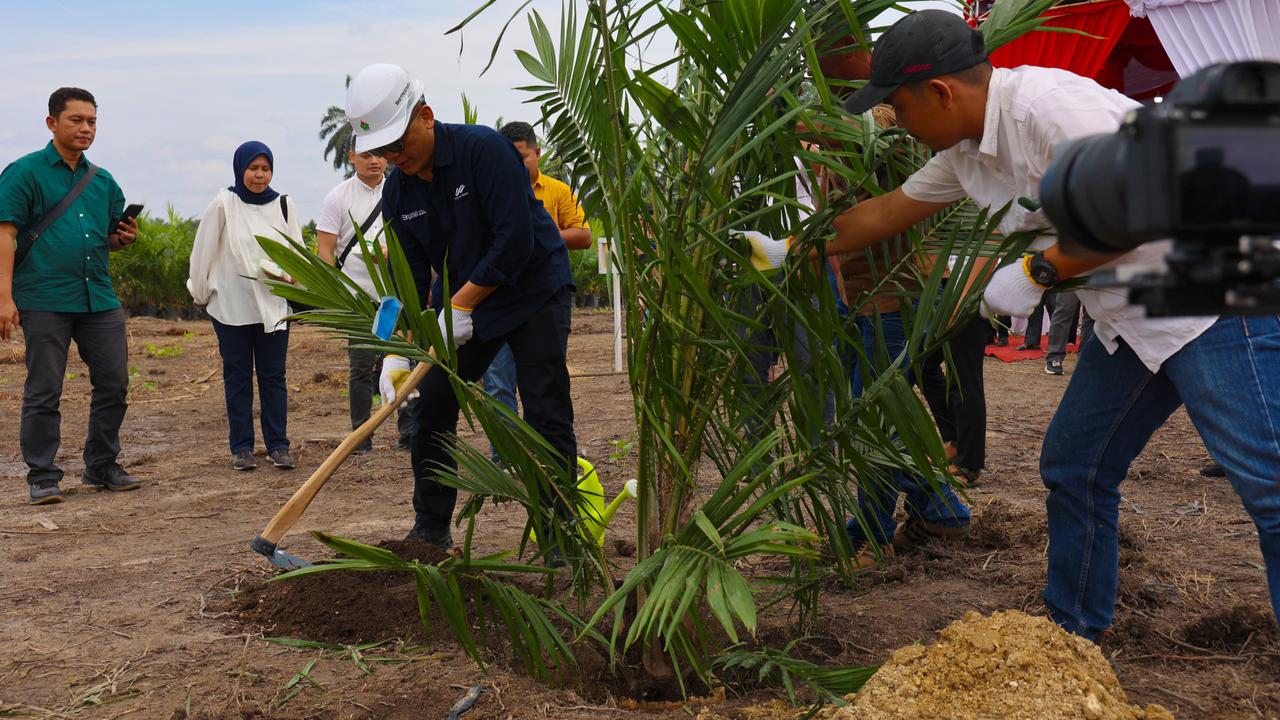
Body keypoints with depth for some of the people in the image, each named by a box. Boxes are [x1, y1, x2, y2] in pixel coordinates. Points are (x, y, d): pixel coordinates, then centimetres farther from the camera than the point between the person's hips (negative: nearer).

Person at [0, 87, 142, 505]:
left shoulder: (103, 181, 16)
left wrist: (124, 237, -1)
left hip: (100, 298, 6)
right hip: (45, 301, -5)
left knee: (114, 384, 7)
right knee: (44, 392, 0)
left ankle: (102, 467, 22)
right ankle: (42, 477, 10)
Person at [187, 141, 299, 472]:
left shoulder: (283, 205, 4)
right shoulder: (224, 204, -4)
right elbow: (203, 251, 1)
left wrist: (283, 273, -12)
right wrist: (200, 293, 6)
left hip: (273, 306, 2)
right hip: (231, 307, -2)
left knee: (273, 375, 4)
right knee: (237, 376, 5)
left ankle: (278, 445, 9)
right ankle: (241, 447, 11)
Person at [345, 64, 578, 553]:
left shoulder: (483, 148, -22)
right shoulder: (397, 191, -3)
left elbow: (515, 242, -25)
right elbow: (410, 279, -1)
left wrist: (460, 305, -23)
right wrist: (399, 352, -10)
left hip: (534, 292, -6)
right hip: (459, 304, 6)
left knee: (546, 413, -9)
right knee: (432, 405, 3)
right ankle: (431, 530, 17)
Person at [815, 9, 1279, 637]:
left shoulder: (1049, 105, -23)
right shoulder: (966, 149, 7)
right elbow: (886, 212, 18)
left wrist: (1034, 273, -20)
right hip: (1129, 320, 10)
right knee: (1072, 466, 11)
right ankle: (1074, 631, 25)